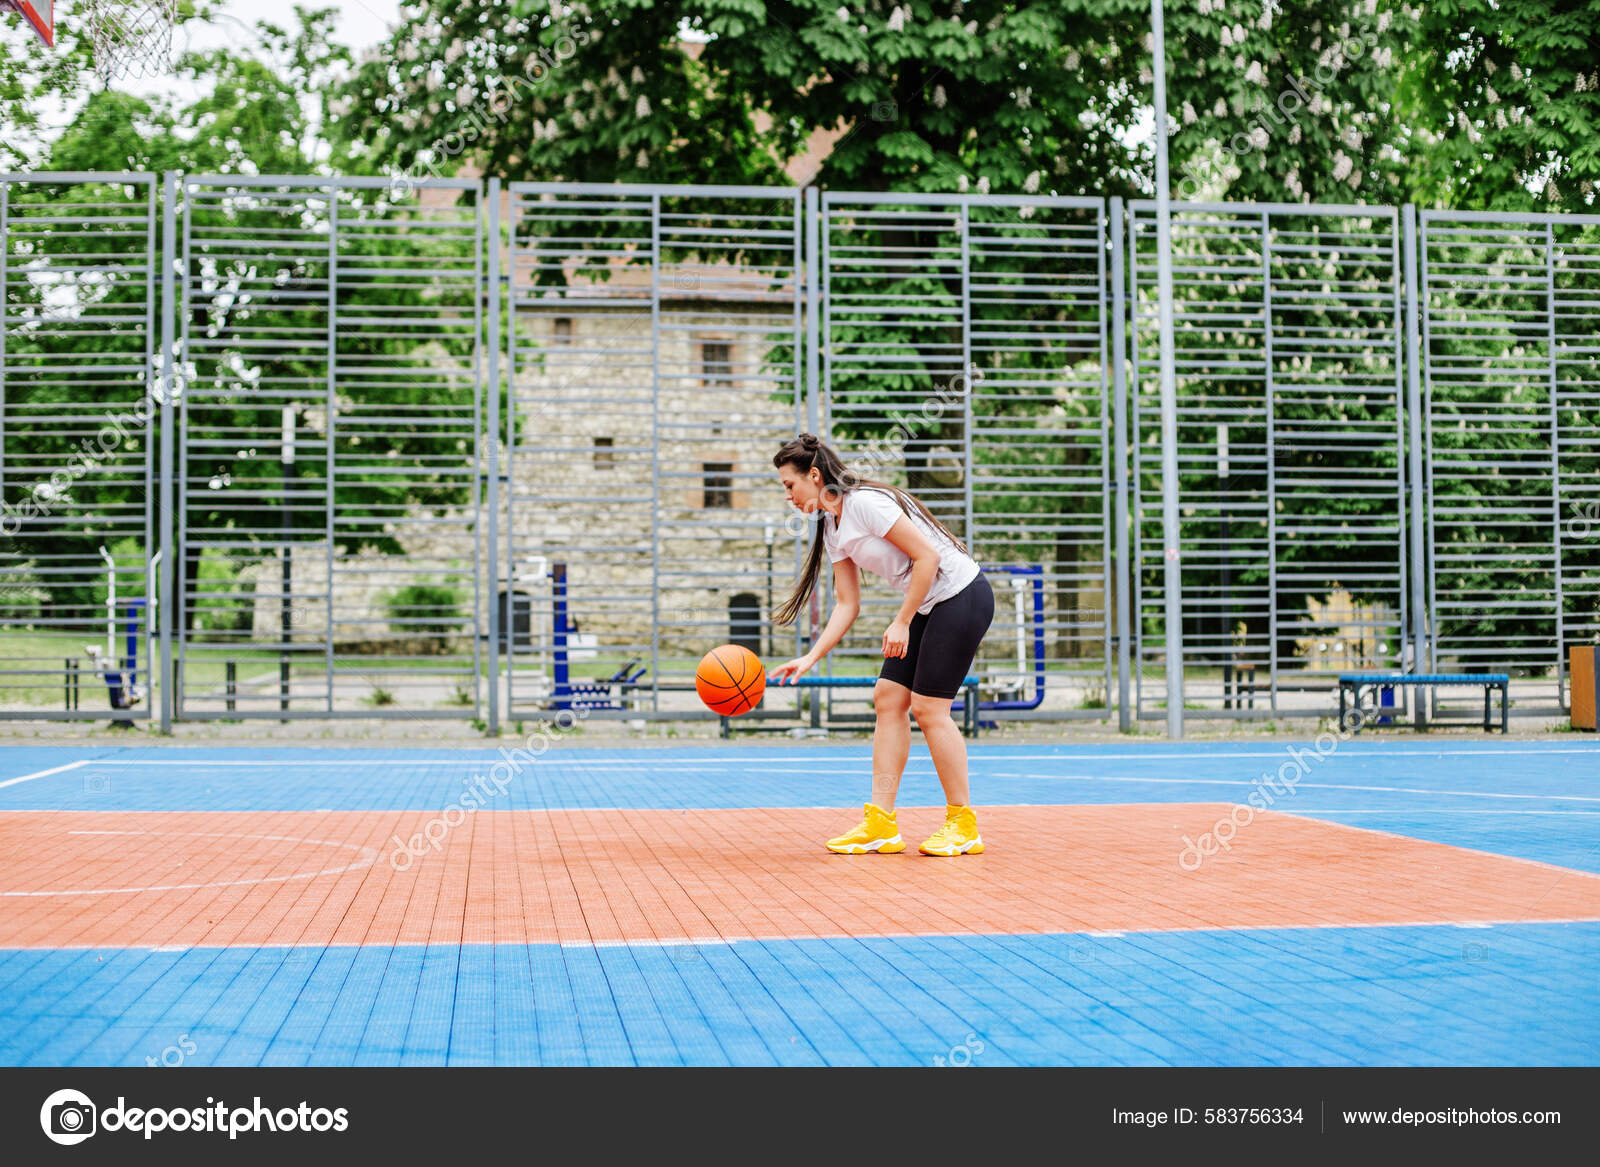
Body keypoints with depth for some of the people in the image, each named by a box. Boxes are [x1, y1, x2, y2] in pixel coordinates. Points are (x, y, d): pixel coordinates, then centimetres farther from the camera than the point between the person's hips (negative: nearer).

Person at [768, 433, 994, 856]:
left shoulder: (866, 502, -19)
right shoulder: (832, 528, 10)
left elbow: (928, 556, -21)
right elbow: (847, 604, 11)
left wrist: (902, 623, -17)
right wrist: (811, 658, 1)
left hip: (962, 595, -9)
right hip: (928, 607, 9)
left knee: (927, 707, -9)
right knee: (888, 698, 2)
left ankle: (963, 825, 2)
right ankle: (880, 825, 3)